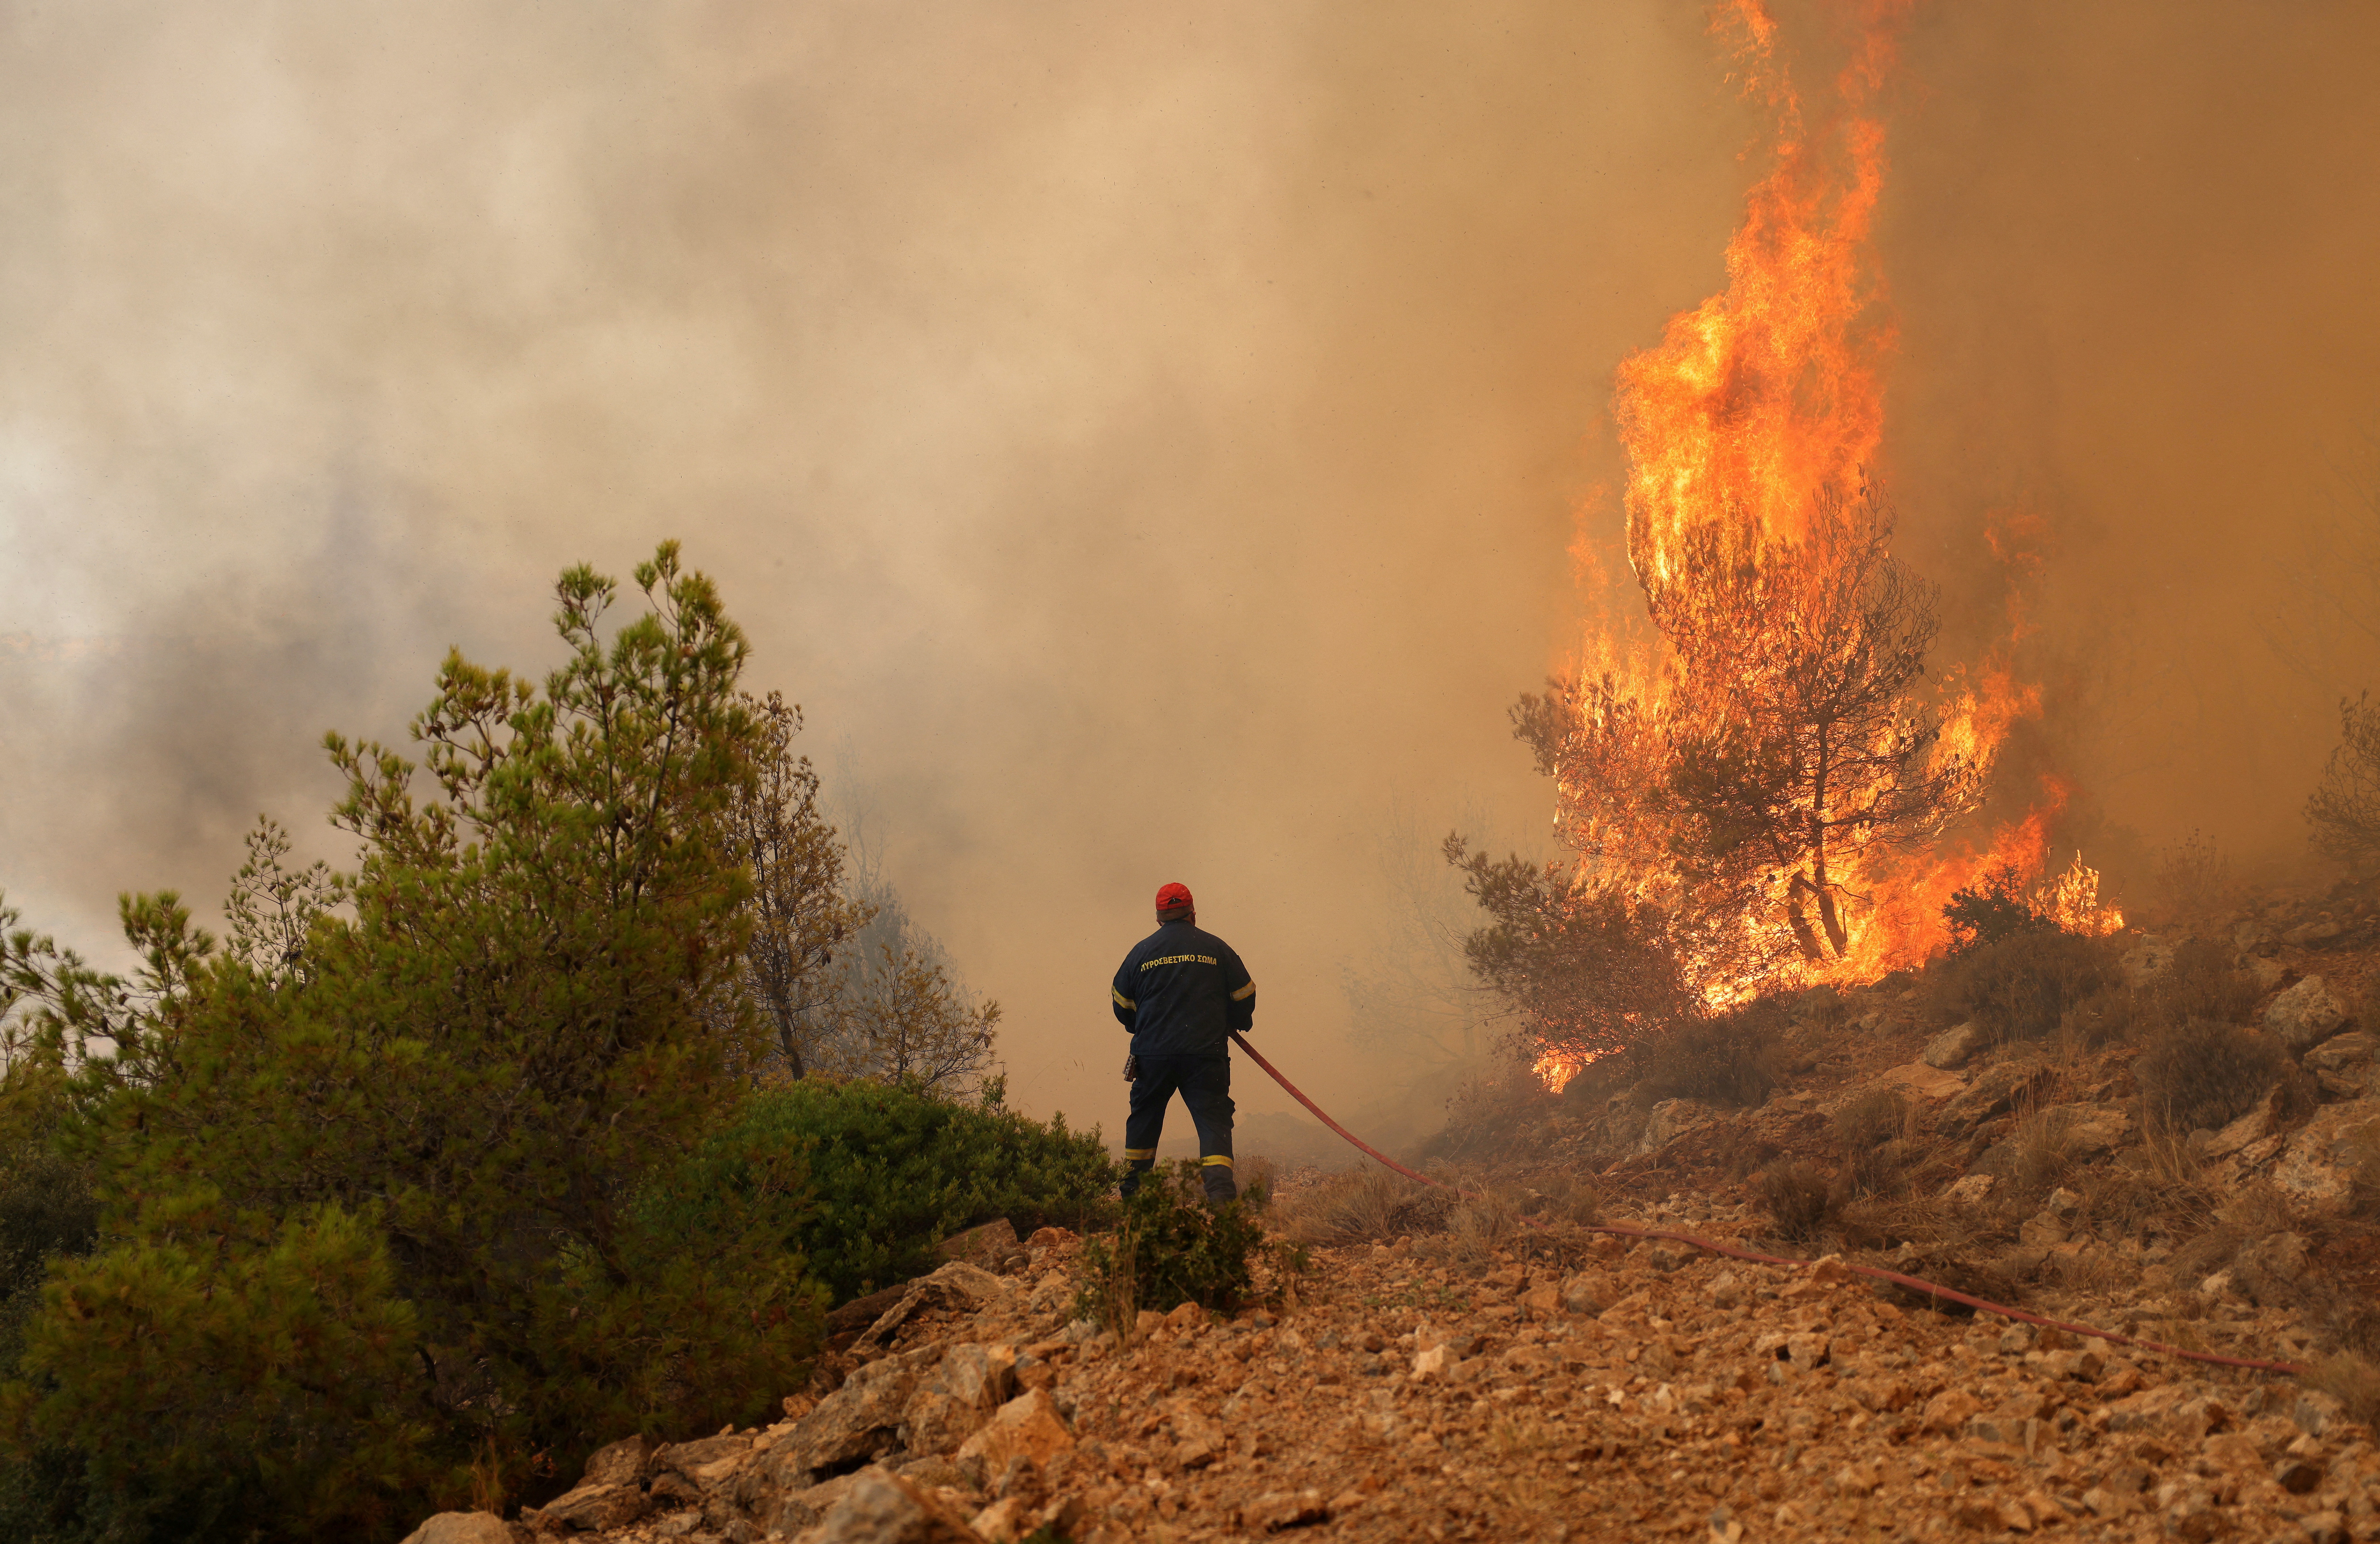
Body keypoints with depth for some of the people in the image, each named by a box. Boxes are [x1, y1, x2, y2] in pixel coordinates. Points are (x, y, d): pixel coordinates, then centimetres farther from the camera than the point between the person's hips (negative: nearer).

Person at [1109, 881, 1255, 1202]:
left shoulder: (1141, 951, 7)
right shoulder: (1216, 948, 5)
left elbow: (1122, 1006, 13)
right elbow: (1244, 996, 9)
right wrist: (1237, 1023, 31)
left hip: (1153, 1055, 2)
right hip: (1206, 1054, -2)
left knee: (1144, 1118, 18)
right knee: (1214, 1119, -3)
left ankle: (1132, 1190, 25)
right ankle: (1220, 1188, -21)